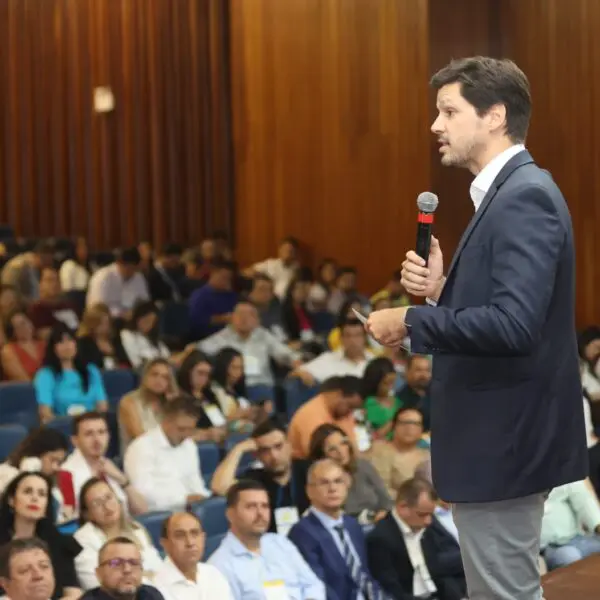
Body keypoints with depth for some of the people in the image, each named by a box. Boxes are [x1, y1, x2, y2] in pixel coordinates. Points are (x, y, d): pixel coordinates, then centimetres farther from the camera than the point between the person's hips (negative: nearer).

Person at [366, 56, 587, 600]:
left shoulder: (525, 196, -19)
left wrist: (411, 321, -19)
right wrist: (440, 287, 0)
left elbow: (514, 324, -30)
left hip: (504, 440, -11)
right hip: (497, 434, 11)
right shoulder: (507, 192, 14)